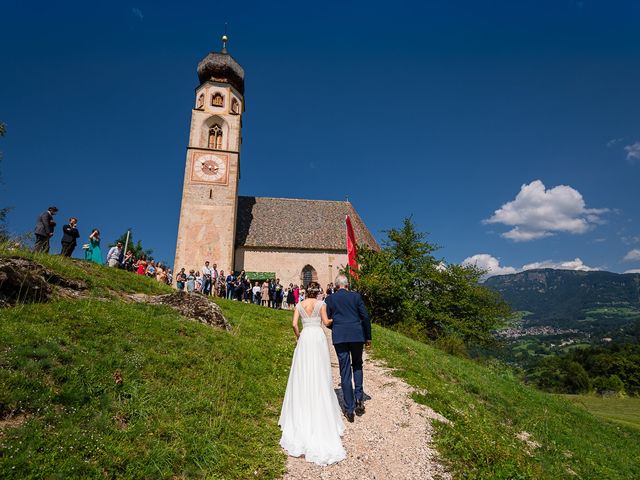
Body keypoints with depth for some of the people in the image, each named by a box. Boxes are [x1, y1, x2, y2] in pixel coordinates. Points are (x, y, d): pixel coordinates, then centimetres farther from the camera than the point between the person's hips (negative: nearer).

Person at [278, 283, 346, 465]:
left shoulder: (299, 305, 6)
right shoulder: (321, 304, 0)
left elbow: (294, 324, -2)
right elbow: (326, 322, -2)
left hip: (305, 338, 2)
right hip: (319, 337, -1)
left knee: (302, 376, 9)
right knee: (320, 377, 5)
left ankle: (301, 416, 15)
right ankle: (322, 415, 10)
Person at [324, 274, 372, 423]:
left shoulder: (329, 299, 3)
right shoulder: (356, 296, 2)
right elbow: (365, 317, 0)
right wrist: (368, 337, 10)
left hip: (339, 337, 0)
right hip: (357, 336, 0)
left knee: (345, 372, 5)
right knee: (357, 366, 21)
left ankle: (349, 409, 9)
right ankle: (359, 397, 6)